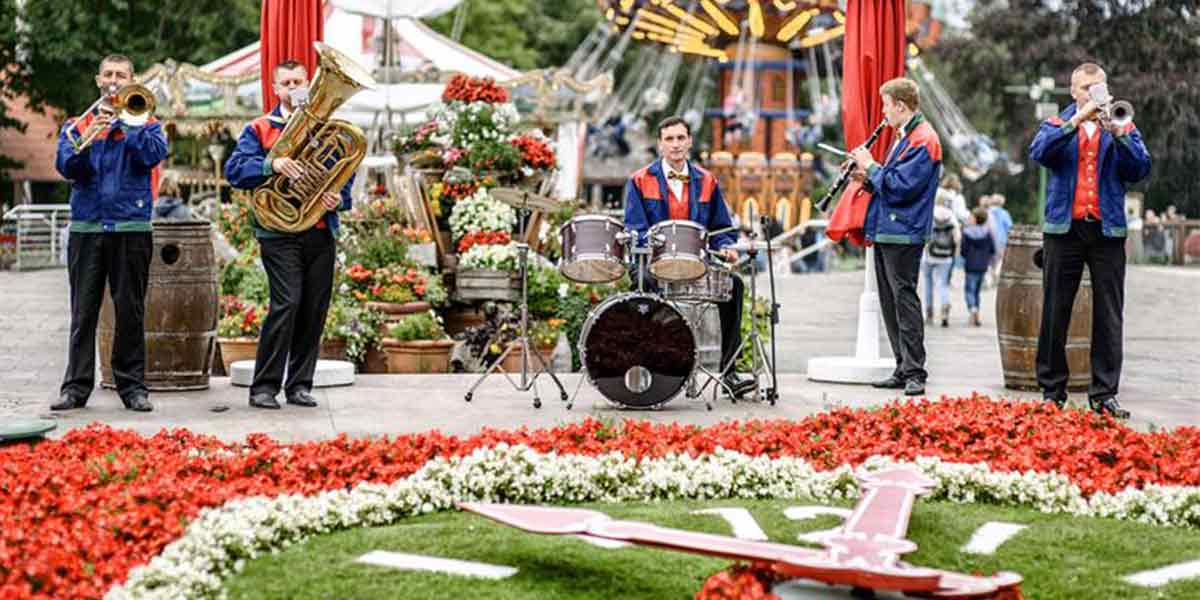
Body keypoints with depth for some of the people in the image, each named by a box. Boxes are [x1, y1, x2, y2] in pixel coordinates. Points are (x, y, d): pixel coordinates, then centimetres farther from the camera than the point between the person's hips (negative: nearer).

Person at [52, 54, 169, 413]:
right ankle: (76, 385, 4)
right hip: (86, 227, 1)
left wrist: (124, 120, -9)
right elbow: (66, 165, -3)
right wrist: (89, 137, -19)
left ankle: (132, 386, 6)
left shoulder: (144, 122, 11)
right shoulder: (77, 125, 14)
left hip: (131, 226, -1)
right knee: (83, 311, 1)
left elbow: (154, 154, -10)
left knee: (130, 311, 1)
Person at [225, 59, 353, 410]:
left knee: (314, 310, 3)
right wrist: (272, 164, -22)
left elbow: (346, 177, 15)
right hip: (280, 232, -4)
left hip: (321, 233, 4)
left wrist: (339, 200, -6)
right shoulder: (260, 129, 7)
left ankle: (299, 385, 14)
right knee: (287, 303, -17)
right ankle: (264, 386, -10)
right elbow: (234, 170, -6)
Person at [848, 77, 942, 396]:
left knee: (904, 298, -10)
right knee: (890, 301, 11)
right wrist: (867, 179, 7)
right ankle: (903, 370, 16)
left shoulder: (923, 140, -13)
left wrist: (871, 166, -10)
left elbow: (900, 186, -21)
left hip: (903, 234, -10)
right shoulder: (903, 137, 19)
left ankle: (915, 373, -8)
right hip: (886, 231, 10)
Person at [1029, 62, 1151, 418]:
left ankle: (1105, 394, 2)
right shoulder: (1058, 124, 12)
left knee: (1109, 315, -1)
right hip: (1064, 228, 0)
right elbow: (1040, 153, -10)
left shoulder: (1122, 127, 12)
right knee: (1055, 312, 2)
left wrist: (1117, 134, -14)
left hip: (1107, 230, 1)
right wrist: (1076, 121, -18)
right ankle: (1052, 391, 10)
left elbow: (1140, 169, -3)